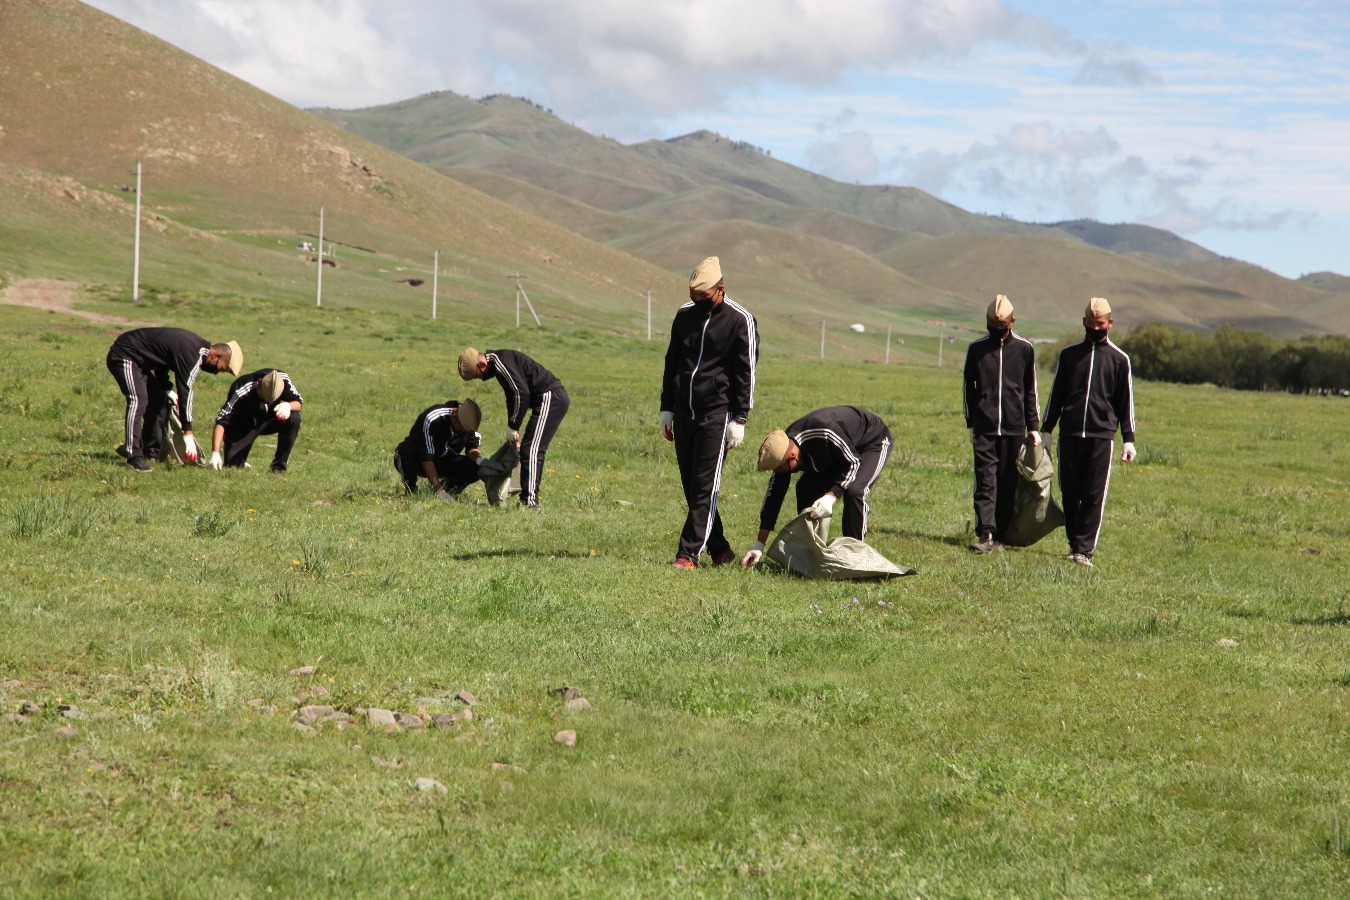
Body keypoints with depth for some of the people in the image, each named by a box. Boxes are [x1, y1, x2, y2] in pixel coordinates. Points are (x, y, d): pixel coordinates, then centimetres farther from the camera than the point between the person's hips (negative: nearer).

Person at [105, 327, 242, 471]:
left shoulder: (196, 344, 8)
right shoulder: (192, 355, -23)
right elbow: (185, 392, -25)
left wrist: (167, 390, 6)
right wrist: (188, 434, -24)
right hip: (123, 356, -11)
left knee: (159, 399, 12)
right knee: (138, 401, -23)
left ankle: (150, 451, 17)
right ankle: (134, 457, -26)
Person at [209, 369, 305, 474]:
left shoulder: (283, 380, -24)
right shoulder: (241, 391, -34)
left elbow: (299, 402, -13)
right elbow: (221, 420, -33)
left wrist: (288, 406, -39)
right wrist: (215, 453, -41)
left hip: (268, 420, 3)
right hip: (242, 426, -3)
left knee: (293, 419, -26)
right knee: (232, 465, -18)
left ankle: (279, 467, -11)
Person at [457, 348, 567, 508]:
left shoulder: (501, 362, -16)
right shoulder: (496, 364, 17)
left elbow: (521, 393, -23)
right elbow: (512, 397, 24)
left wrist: (513, 427, -14)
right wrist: (513, 429, 17)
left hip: (550, 398, -11)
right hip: (556, 398, 11)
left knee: (531, 450, -12)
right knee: (530, 450, 14)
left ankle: (530, 500, -14)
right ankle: (527, 495, 15)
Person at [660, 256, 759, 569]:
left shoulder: (740, 320, -5)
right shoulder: (684, 315, 11)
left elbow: (746, 373, -6)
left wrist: (739, 419, -10)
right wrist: (666, 409, 16)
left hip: (717, 413, -6)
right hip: (683, 411, 6)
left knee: (705, 487, -10)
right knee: (690, 485, 6)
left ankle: (689, 553, -12)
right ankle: (719, 550, 15)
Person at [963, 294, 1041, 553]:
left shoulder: (1024, 349, 5)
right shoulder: (976, 348, 6)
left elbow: (1030, 390, 10)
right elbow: (968, 387, 13)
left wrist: (1033, 427, 6)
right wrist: (971, 423, 8)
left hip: (1014, 427, 0)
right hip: (984, 428, 0)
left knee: (1008, 484, 2)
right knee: (985, 483, -8)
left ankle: (999, 535, 7)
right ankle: (985, 534, -14)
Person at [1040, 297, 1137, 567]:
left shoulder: (1119, 359, 7)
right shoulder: (1069, 354, 11)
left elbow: (1126, 401, 8)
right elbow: (1056, 394, 14)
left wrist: (1129, 439, 3)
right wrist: (1046, 430, 9)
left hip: (1102, 436, -2)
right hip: (1070, 434, 2)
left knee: (1094, 496, -6)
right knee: (1069, 493, 4)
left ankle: (1084, 550, -6)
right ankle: (1074, 542, 17)